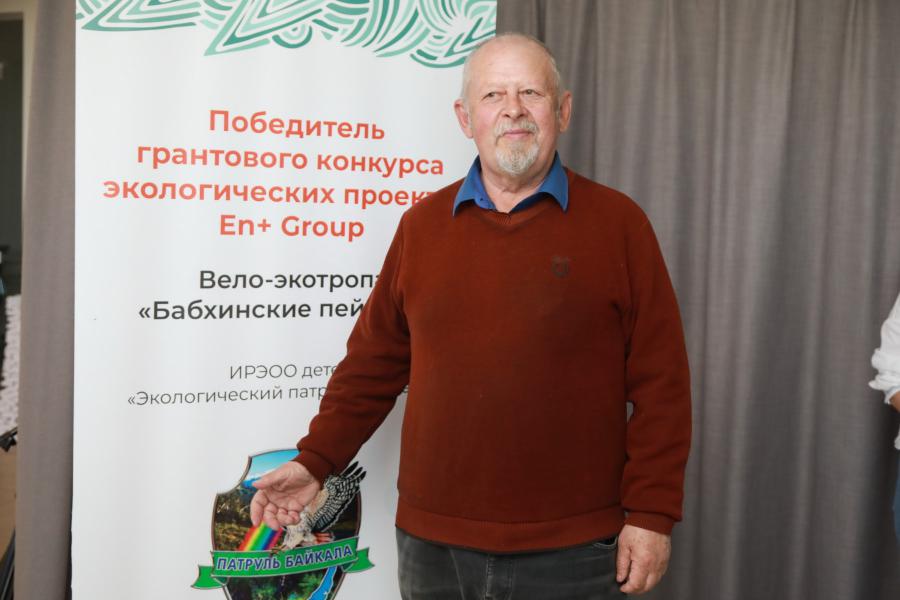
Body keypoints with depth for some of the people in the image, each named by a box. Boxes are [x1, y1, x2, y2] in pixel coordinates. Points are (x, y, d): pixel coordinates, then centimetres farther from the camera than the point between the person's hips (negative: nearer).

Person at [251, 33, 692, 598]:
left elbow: (661, 382, -4)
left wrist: (652, 513, -7)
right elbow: (374, 362, 9)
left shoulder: (617, 222, -3)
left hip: (571, 551, -2)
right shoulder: (422, 225, 5)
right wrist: (315, 461, 3)